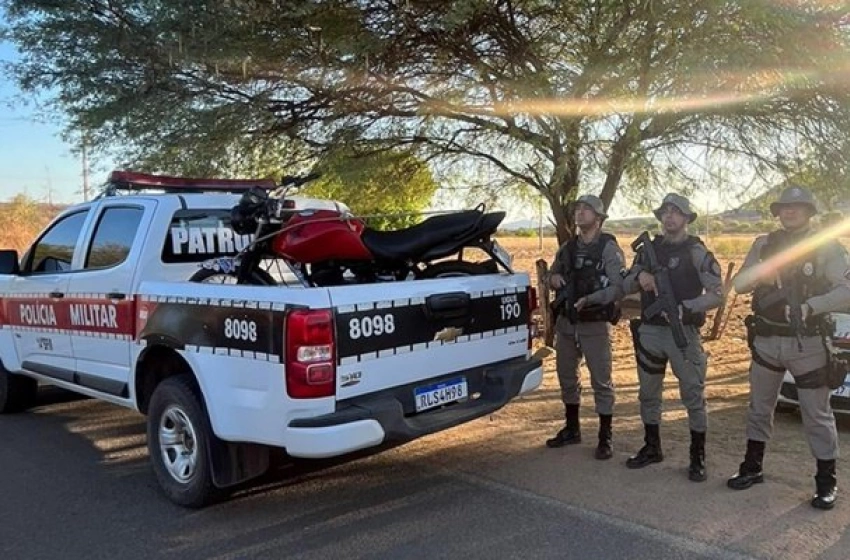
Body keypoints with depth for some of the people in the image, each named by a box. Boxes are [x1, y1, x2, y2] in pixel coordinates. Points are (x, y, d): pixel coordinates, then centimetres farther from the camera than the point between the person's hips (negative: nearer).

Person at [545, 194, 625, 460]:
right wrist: (553, 279, -4)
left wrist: (589, 300, -27)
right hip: (566, 323, 6)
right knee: (567, 378, 15)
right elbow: (552, 276, 19)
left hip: (595, 325, -6)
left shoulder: (609, 248, -8)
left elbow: (619, 287, -16)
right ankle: (571, 429, 31)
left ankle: (605, 438, 13)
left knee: (601, 382, 1)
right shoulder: (568, 247, 10)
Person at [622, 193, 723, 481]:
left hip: (683, 333, -5)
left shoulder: (697, 252, -5)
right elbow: (624, 286, 12)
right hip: (649, 331, 5)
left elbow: (717, 294, -9)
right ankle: (652, 448, 29)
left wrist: (684, 308, -21)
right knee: (649, 395, 14)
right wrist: (638, 277, -10)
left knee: (693, 397, 2)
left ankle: (698, 457, 15)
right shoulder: (647, 250, 9)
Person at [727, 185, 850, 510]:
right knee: (759, 408, 13)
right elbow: (739, 284, 3)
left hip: (808, 343, -3)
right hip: (766, 341, 3)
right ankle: (752, 468, 26)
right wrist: (760, 274, -18)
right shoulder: (764, 245, 6)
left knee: (817, 414, 4)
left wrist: (811, 306, -26)